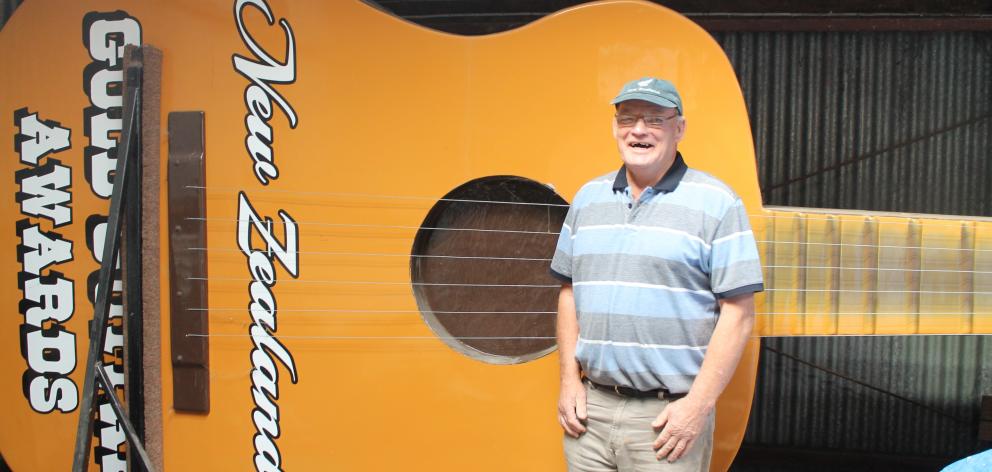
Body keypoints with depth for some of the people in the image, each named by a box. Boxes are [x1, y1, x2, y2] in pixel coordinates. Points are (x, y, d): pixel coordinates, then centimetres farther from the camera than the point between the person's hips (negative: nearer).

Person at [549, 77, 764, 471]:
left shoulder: (716, 203, -6)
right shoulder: (588, 198, 9)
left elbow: (738, 312, -9)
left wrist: (699, 403, -14)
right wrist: (569, 378, 6)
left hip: (669, 415, -4)